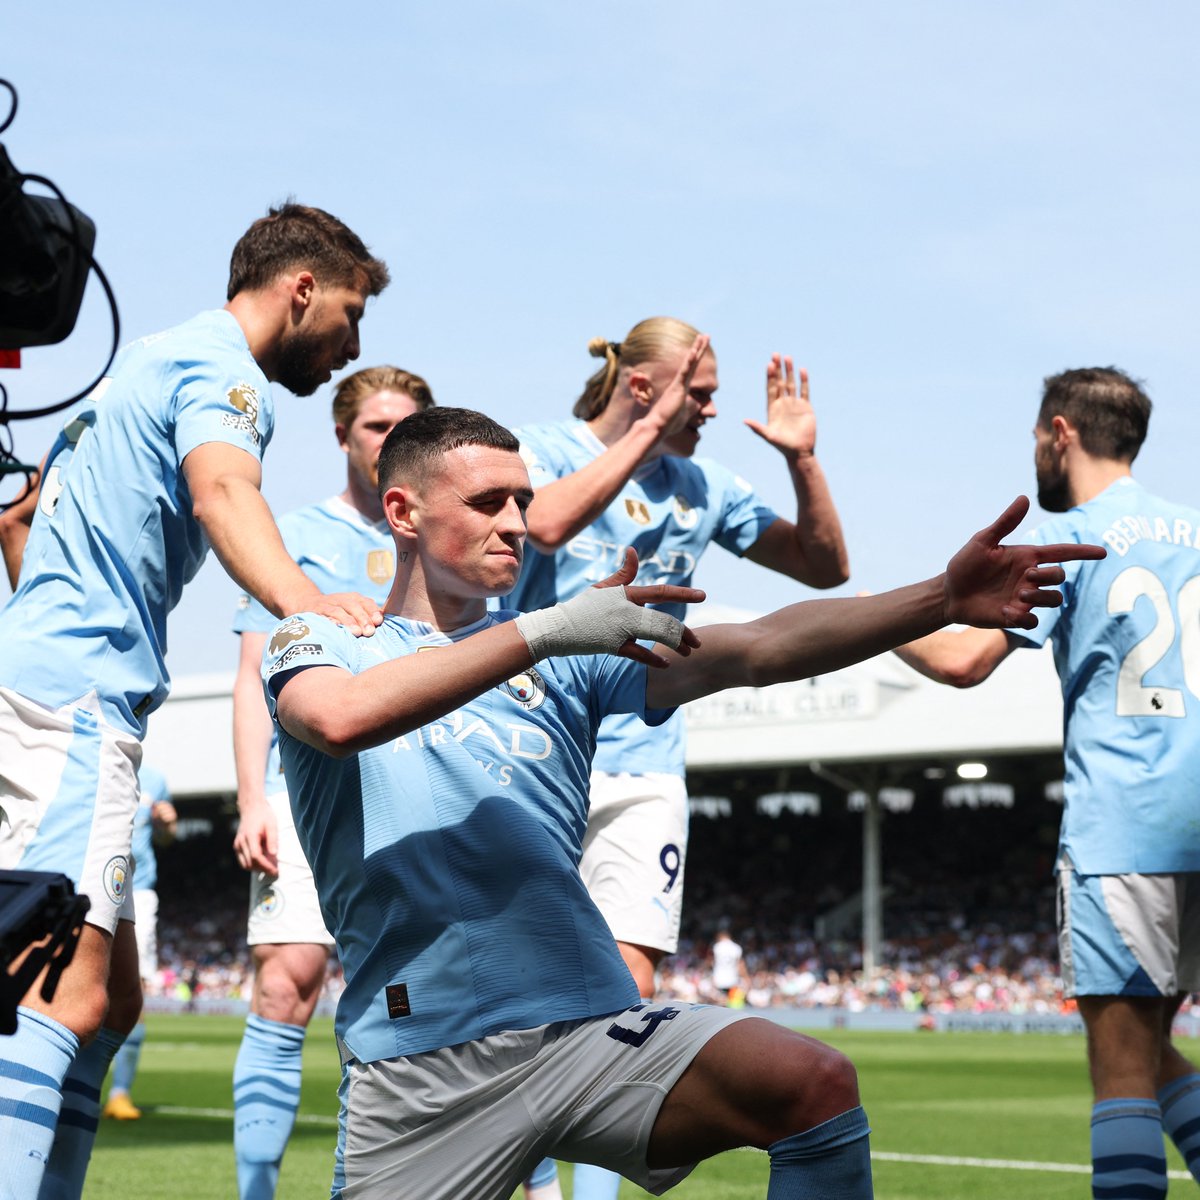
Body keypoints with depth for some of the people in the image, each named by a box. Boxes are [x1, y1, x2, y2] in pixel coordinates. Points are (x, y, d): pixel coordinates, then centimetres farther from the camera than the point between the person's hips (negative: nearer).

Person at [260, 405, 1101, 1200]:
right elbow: (340, 718, -18)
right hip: (414, 1074, -2)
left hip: (588, 1028, 2)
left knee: (815, 1082, -21)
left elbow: (759, 649, 2)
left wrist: (943, 600, -12)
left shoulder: (568, 659, 15)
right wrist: (544, 631, -20)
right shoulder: (320, 642, 7)